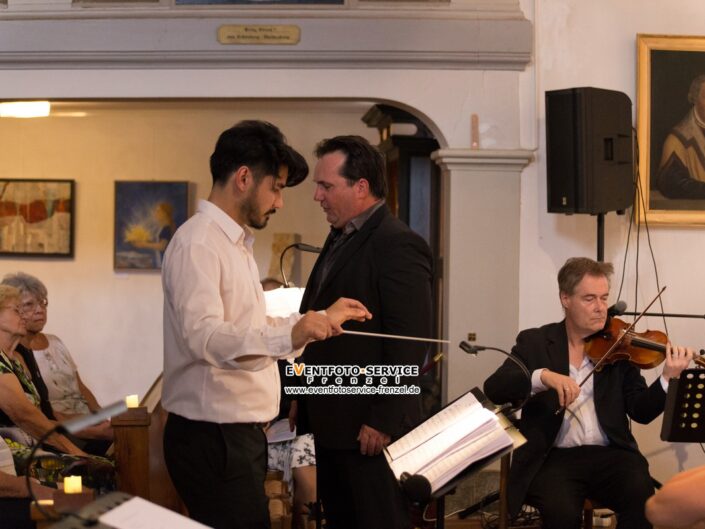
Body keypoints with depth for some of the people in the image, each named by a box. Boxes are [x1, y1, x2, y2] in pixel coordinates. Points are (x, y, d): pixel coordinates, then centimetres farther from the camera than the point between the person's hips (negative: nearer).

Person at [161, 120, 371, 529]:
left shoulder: (235, 242, 19)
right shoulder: (197, 244, -14)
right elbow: (205, 336, -30)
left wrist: (321, 319, 25)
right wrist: (291, 335, -43)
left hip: (241, 433, 10)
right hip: (213, 437, -10)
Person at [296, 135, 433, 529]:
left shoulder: (398, 245, -15)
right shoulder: (341, 239, 15)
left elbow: (409, 344, -20)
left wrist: (383, 422, -21)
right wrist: (308, 406, 13)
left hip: (370, 427, -9)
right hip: (332, 423, 9)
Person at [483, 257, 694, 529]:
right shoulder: (534, 342, 7)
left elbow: (641, 412, 3)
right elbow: (493, 389, -8)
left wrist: (668, 378, -16)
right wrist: (543, 376, -24)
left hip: (609, 455, 2)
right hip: (552, 458, -2)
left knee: (641, 496, -28)